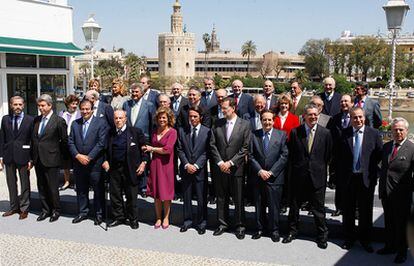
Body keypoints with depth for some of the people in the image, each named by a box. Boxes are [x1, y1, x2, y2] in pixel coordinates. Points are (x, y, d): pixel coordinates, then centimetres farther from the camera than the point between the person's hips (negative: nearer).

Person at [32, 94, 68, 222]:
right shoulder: (36, 120, 10)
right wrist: (33, 156, 11)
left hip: (51, 160, -6)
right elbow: (33, 139, 14)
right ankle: (45, 210, 24)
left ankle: (56, 211, 16)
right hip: (38, 159, 6)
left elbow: (64, 141, -4)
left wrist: (59, 155, 1)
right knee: (41, 187, 12)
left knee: (53, 188, 2)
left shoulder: (59, 121, -9)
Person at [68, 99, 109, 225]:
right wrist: (78, 156, -9)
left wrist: (89, 157, -15)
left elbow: (101, 143, -11)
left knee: (98, 190, 4)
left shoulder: (101, 123, -4)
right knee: (81, 190, 13)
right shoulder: (75, 124, 10)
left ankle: (99, 214, 17)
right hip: (79, 163, 4)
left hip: (95, 163, -4)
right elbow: (71, 142, 6)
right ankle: (83, 212, 27)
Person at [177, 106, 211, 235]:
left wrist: (196, 165, -12)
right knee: (187, 197, 10)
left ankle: (201, 223, 17)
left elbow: (206, 152, -5)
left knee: (201, 198, 3)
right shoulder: (182, 131, 6)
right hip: (186, 169, 2)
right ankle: (187, 221, 23)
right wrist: (187, 164, -9)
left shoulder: (207, 131, -1)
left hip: (200, 169, -2)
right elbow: (180, 150, 3)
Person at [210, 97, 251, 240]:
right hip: (220, 167, 3)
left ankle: (240, 226, 17)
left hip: (236, 168, -3)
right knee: (221, 197, 11)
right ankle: (222, 223, 24)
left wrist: (230, 162, -12)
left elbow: (245, 148, -7)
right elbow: (213, 145, 4)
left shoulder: (244, 124, -3)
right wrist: (220, 162, -7)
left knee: (238, 198, 4)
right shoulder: (217, 124, 6)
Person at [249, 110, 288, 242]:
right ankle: (260, 228, 22)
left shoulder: (281, 135, 1)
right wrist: (259, 170, -10)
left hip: (275, 177, -2)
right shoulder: (254, 135, 5)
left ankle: (274, 230, 16)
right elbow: (251, 156, 2)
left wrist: (271, 172, -10)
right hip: (258, 176, 2)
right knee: (259, 205, 9)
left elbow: (284, 156, -4)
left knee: (274, 205, 3)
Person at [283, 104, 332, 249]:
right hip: (298, 176, 1)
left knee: (318, 208, 6)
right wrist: (296, 168, 5)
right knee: (294, 206, 13)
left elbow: (328, 155, 5)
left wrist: (320, 169, 6)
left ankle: (322, 235, 21)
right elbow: (291, 154, 5)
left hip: (317, 176, -1)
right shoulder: (295, 132, 0)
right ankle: (292, 231, 30)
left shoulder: (325, 133, -1)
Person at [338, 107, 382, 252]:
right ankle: (349, 238, 27)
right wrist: (341, 173, -2)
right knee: (348, 210, 12)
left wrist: (371, 169, -3)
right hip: (348, 178, 1)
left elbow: (380, 154, 2)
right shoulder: (344, 134, -1)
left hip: (366, 178, -1)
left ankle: (365, 240, 25)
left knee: (366, 211, 9)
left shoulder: (374, 134, -2)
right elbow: (340, 155, 3)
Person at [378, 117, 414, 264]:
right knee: (388, 222, 19)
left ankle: (402, 252, 25)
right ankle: (390, 246, 36)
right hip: (386, 193, 5)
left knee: (401, 224, 9)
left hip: (402, 195, -5)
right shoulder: (386, 146, 7)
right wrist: (381, 188, 11)